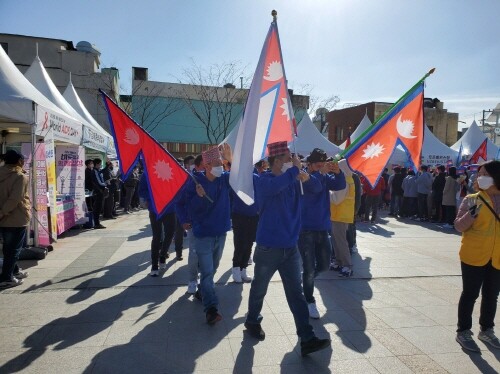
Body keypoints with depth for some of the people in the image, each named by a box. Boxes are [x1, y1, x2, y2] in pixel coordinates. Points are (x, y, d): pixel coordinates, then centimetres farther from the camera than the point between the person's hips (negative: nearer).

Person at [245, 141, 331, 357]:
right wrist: (295, 168, -26)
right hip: (268, 248, -5)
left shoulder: (293, 181, 5)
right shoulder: (264, 181, -14)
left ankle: (307, 339, 10)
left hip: (290, 248, 5)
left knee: (296, 293, 6)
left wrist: (306, 178, -9)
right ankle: (252, 321, 39)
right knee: (259, 289, 15)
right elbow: (275, 186, -37)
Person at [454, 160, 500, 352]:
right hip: (473, 255, -4)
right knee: (470, 294, 3)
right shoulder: (471, 199, -4)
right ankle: (463, 331, 16)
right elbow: (459, 226, -9)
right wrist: (472, 213, -24)